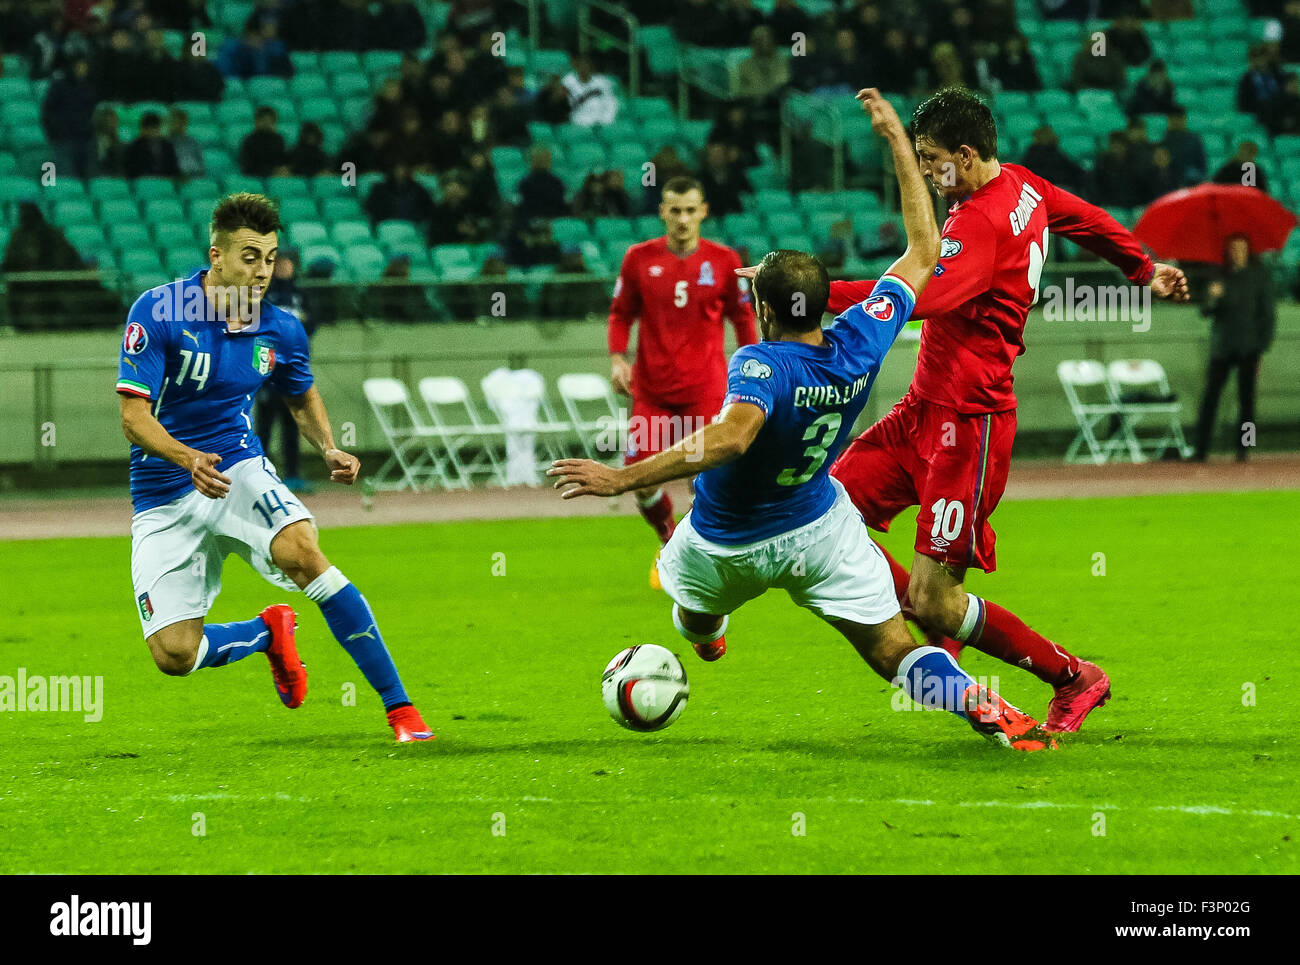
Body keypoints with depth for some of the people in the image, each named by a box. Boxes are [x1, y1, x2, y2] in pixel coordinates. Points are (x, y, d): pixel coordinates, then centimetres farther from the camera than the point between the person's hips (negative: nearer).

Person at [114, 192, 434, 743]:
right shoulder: (157, 311, -15)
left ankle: (399, 707, -25)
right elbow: (134, 417, -19)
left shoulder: (281, 332, -2)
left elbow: (302, 397, 19)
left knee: (301, 551, -31)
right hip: (164, 494, -1)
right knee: (174, 654, -10)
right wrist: (187, 457, -38)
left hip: (239, 470, 1)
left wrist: (329, 450, -1)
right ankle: (269, 630, 25)